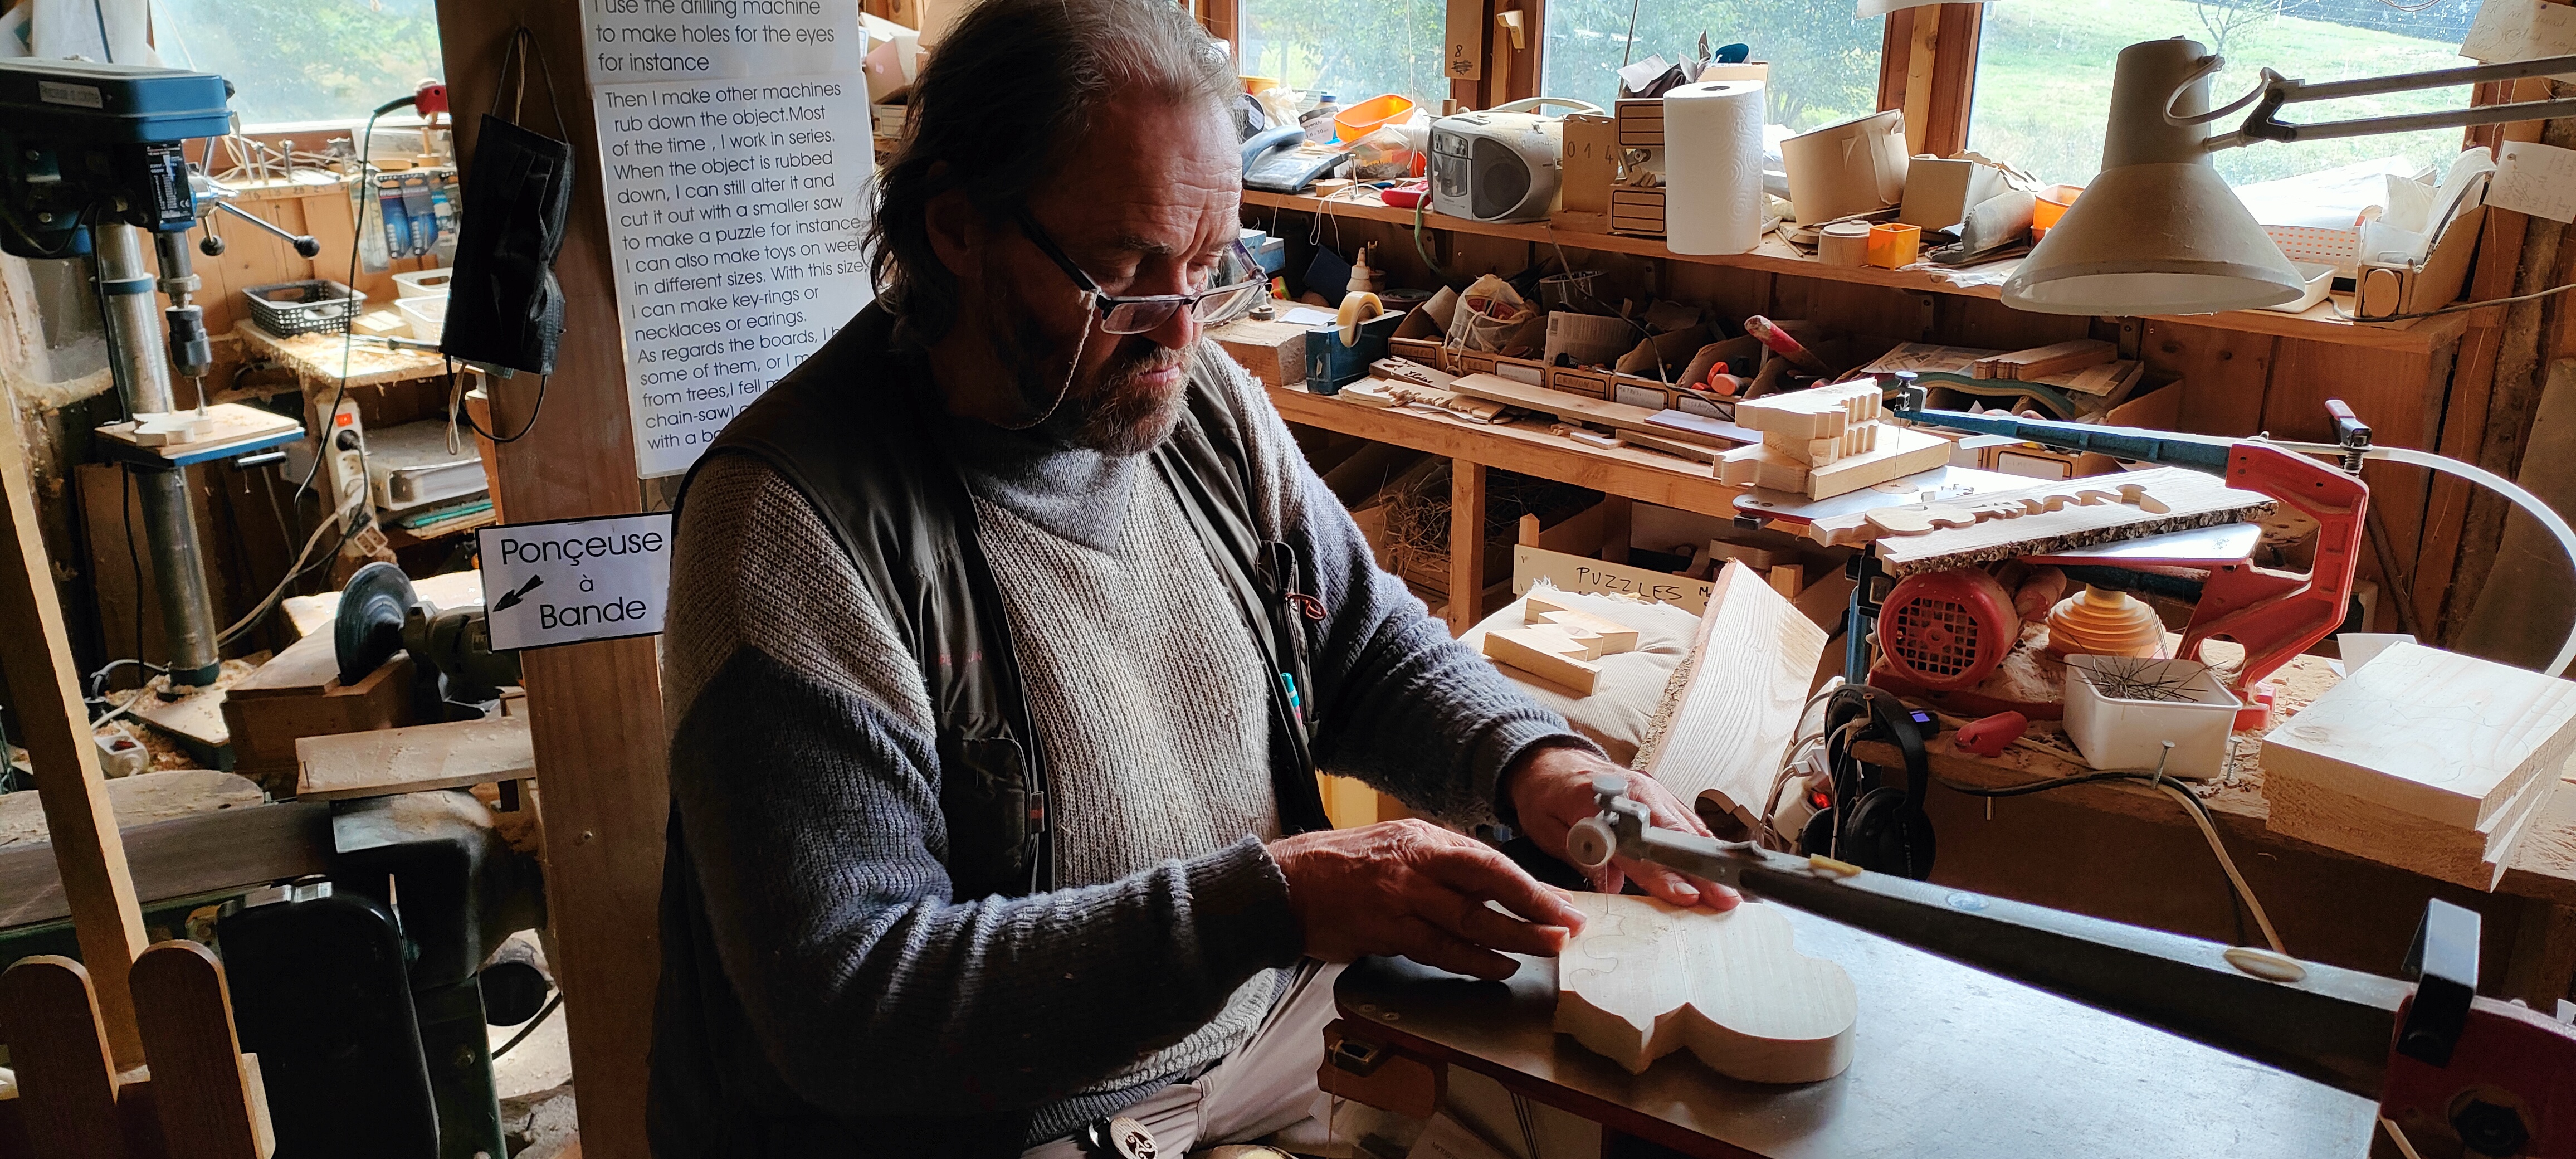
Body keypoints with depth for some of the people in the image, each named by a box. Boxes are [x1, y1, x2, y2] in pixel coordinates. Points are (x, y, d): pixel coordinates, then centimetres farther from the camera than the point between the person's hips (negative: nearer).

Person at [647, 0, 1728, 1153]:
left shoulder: (1206, 404, 1)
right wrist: (1275, 900, -31)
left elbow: (1369, 641, 12)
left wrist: (1533, 761, -9)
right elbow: (844, 1001, -25)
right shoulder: (792, 518, -21)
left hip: (1281, 1038, 7)